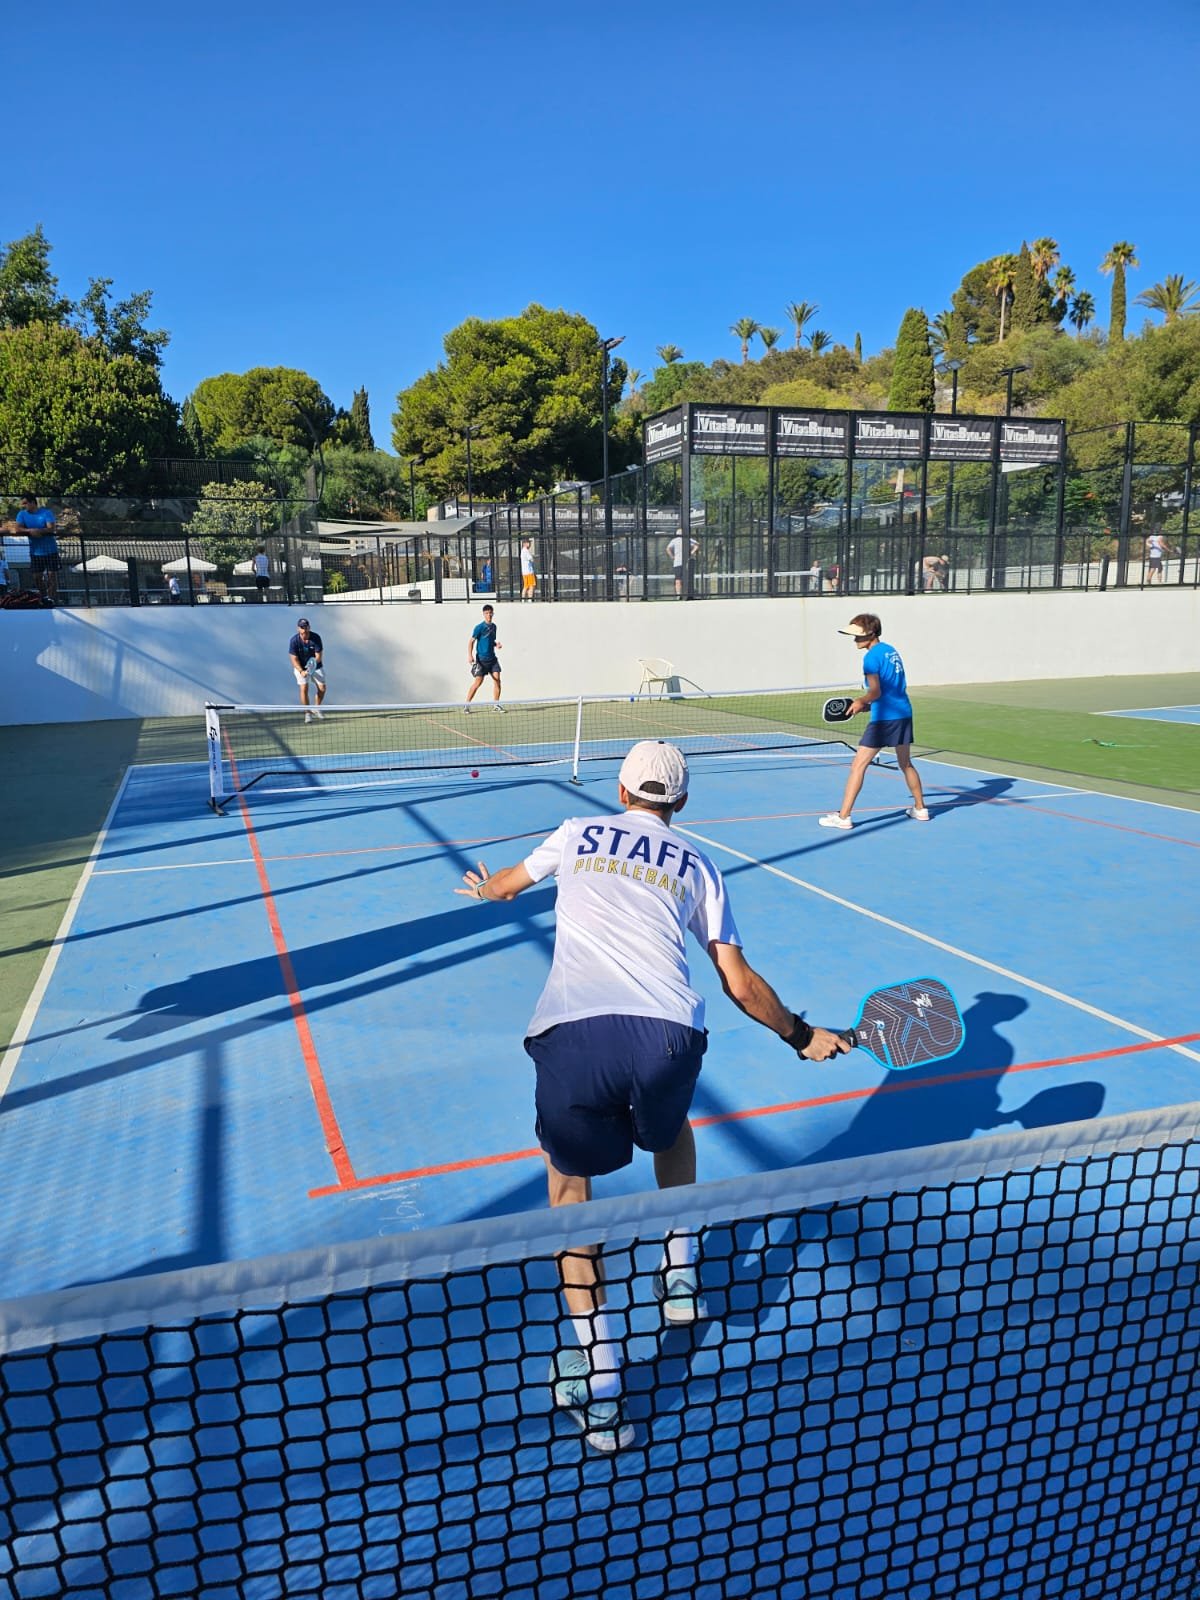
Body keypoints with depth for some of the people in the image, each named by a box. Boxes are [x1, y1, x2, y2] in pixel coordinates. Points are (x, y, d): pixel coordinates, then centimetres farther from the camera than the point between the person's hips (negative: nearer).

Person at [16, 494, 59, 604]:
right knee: (37, 576, 7)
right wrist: (30, 531, -24)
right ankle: (44, 597, 22)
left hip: (50, 550, -4)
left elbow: (51, 528, -18)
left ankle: (52, 598, 3)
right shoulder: (22, 514, 3)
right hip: (35, 551, 4)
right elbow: (18, 528, -7)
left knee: (52, 574, -3)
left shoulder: (46, 512, -8)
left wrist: (38, 531, -30)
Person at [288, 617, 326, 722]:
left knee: (322, 688, -4)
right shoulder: (294, 640, -19)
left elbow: (319, 656, -15)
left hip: (315, 666, 2)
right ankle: (307, 712, -2)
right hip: (300, 667, -2)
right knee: (304, 688, -18)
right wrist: (301, 671, -30)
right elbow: (294, 659, -17)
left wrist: (314, 662, -37)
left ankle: (316, 708, 23)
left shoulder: (316, 638, -18)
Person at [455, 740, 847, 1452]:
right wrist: (803, 1035, 35)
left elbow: (501, 885, 41)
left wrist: (481, 887, 65)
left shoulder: (579, 834, 22)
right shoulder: (696, 865, 21)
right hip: (668, 1037, 2)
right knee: (671, 1132, 38)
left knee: (570, 1181, 21)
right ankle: (681, 1275, 41)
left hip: (573, 1035, -1)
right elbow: (740, 983, 19)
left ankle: (601, 1387, 15)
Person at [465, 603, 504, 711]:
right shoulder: (479, 627, -8)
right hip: (481, 659, -6)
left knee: (497, 679, -3)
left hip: (492, 658, 6)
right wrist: (470, 655, -18)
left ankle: (496, 705, 6)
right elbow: (471, 641, -8)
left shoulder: (494, 626, 12)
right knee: (478, 681, -8)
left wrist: (496, 645, 3)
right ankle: (467, 704, 2)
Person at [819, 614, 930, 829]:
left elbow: (875, 692, -16)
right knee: (906, 764, 22)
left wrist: (860, 702, 3)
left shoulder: (872, 657, -12)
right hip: (904, 713, 8)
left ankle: (843, 816, -4)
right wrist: (867, 702, 13)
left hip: (884, 717, -8)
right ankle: (920, 809, 31)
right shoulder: (892, 651, 14)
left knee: (858, 766, -4)